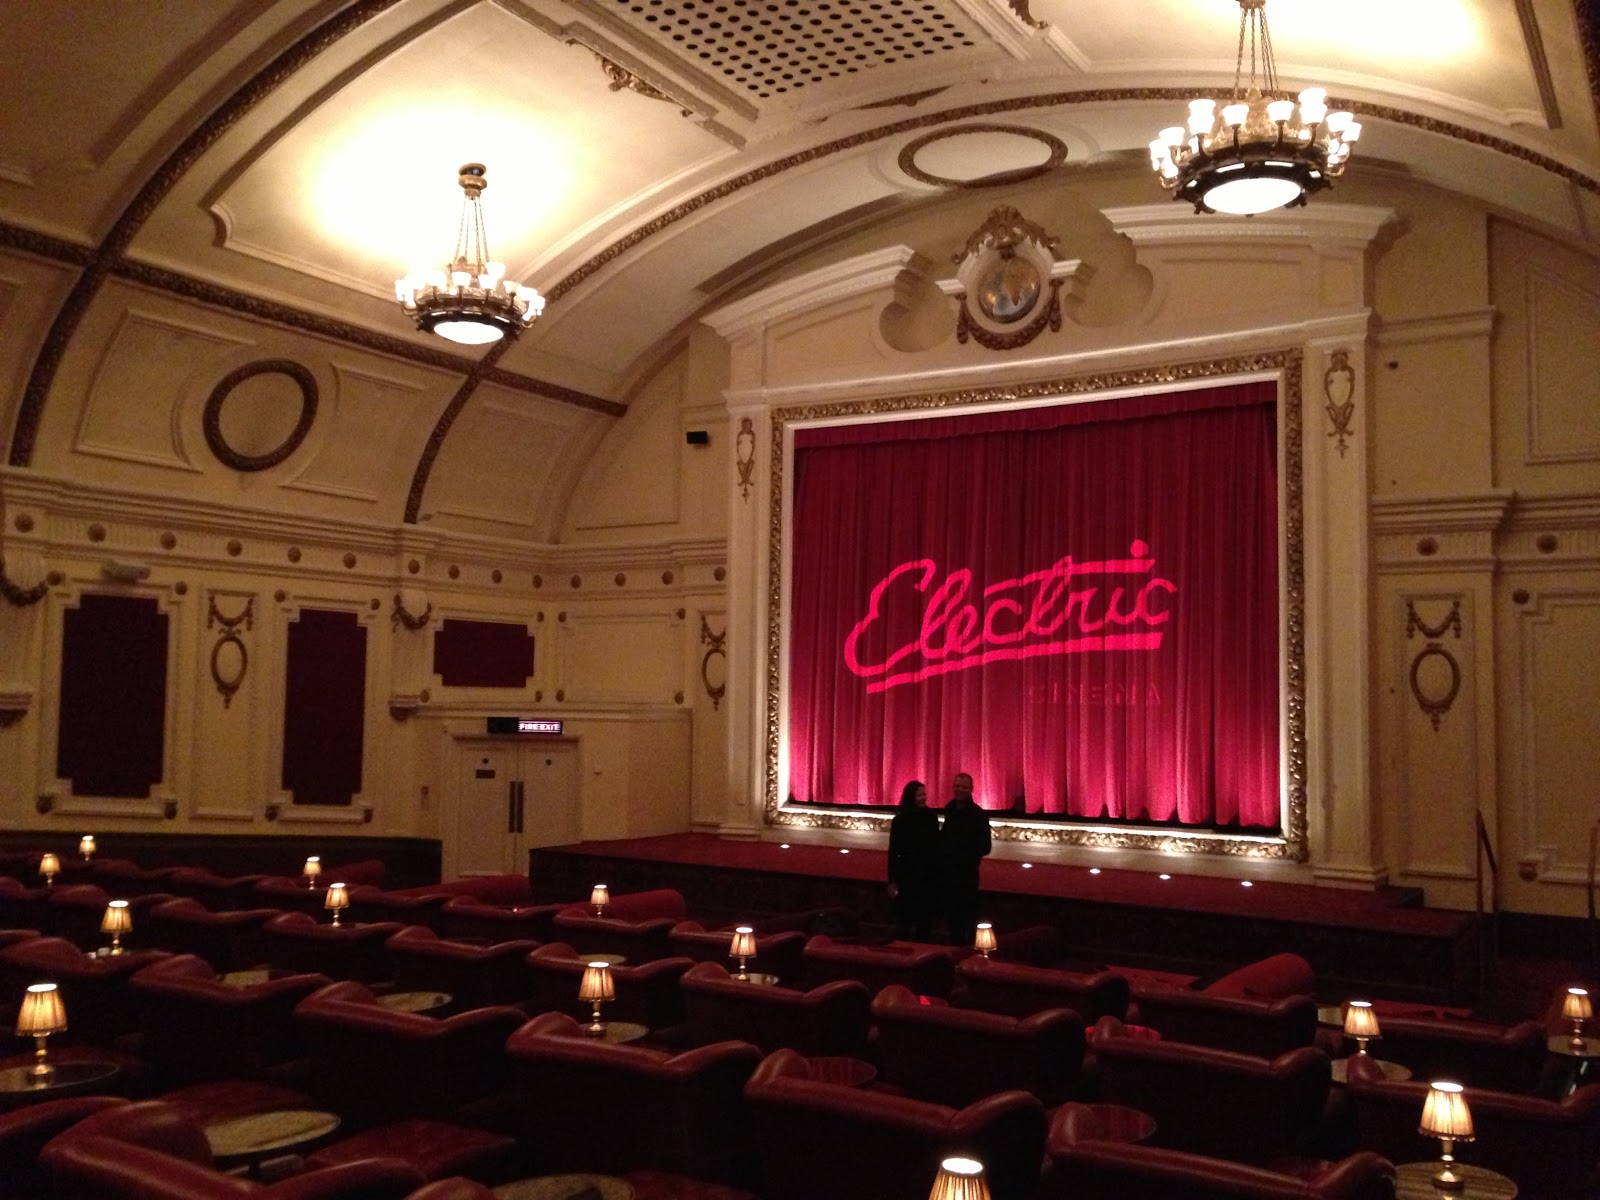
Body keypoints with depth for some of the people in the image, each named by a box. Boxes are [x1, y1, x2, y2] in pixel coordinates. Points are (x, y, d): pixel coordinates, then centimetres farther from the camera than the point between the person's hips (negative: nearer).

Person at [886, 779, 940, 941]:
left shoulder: (931, 816, 0)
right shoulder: (900, 820, -8)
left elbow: (936, 845, 5)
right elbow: (893, 851, -6)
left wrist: (938, 871, 4)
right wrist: (892, 881, -8)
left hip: (929, 874, 3)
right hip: (907, 874, -3)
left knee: (926, 917, 9)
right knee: (905, 917, 0)